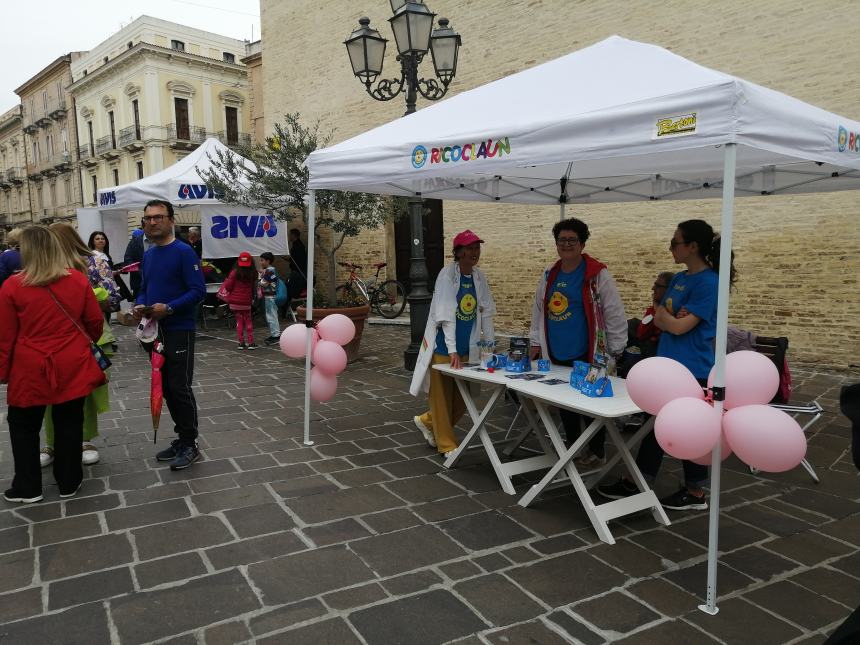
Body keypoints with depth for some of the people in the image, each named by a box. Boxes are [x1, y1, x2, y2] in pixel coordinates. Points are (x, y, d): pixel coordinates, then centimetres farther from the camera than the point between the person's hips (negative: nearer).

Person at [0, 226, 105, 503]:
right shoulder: (79, 280, -6)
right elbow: (95, 321, 3)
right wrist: (88, 344, 23)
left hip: (30, 371, -1)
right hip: (72, 367, 2)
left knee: (23, 426, 17)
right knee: (69, 425, 13)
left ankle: (27, 487, 25)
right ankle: (69, 482, 24)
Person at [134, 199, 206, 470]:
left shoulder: (184, 252, -11)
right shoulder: (147, 255, 13)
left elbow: (198, 290, -16)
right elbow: (143, 289, 20)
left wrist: (169, 308, -24)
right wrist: (140, 305, -1)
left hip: (179, 331, -8)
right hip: (155, 331, 8)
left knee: (180, 389, -5)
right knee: (166, 388, 12)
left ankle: (190, 445, 6)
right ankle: (182, 439, 24)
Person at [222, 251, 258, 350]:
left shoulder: (235, 272, -10)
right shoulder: (253, 274, -5)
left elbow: (228, 286, -6)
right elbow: (254, 287, 5)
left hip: (235, 301, -1)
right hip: (246, 301, 1)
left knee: (239, 321, 9)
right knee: (248, 321, 12)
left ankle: (241, 343, 8)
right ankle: (251, 343, 9)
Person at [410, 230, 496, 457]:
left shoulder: (479, 276, 4)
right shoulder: (447, 274, -15)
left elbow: (486, 311, 10)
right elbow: (446, 315, -20)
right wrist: (452, 351, -24)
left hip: (466, 348, 7)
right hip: (443, 347, -6)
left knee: (463, 396, 12)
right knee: (443, 396, 4)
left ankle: (427, 421, 35)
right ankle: (446, 444, 20)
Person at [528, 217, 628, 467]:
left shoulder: (597, 275, -10)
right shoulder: (549, 276, 9)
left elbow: (615, 314, -8)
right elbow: (538, 310, 17)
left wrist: (615, 350, -7)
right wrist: (536, 342, 13)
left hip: (588, 358, -6)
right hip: (556, 357, 6)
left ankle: (596, 452, 22)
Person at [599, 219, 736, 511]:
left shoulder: (708, 282, -17)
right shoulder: (679, 278, 11)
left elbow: (680, 326, -20)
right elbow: (659, 319, 9)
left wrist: (666, 316, -2)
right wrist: (672, 318, -10)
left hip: (691, 371, -9)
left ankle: (696, 493, 21)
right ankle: (637, 483, 24)